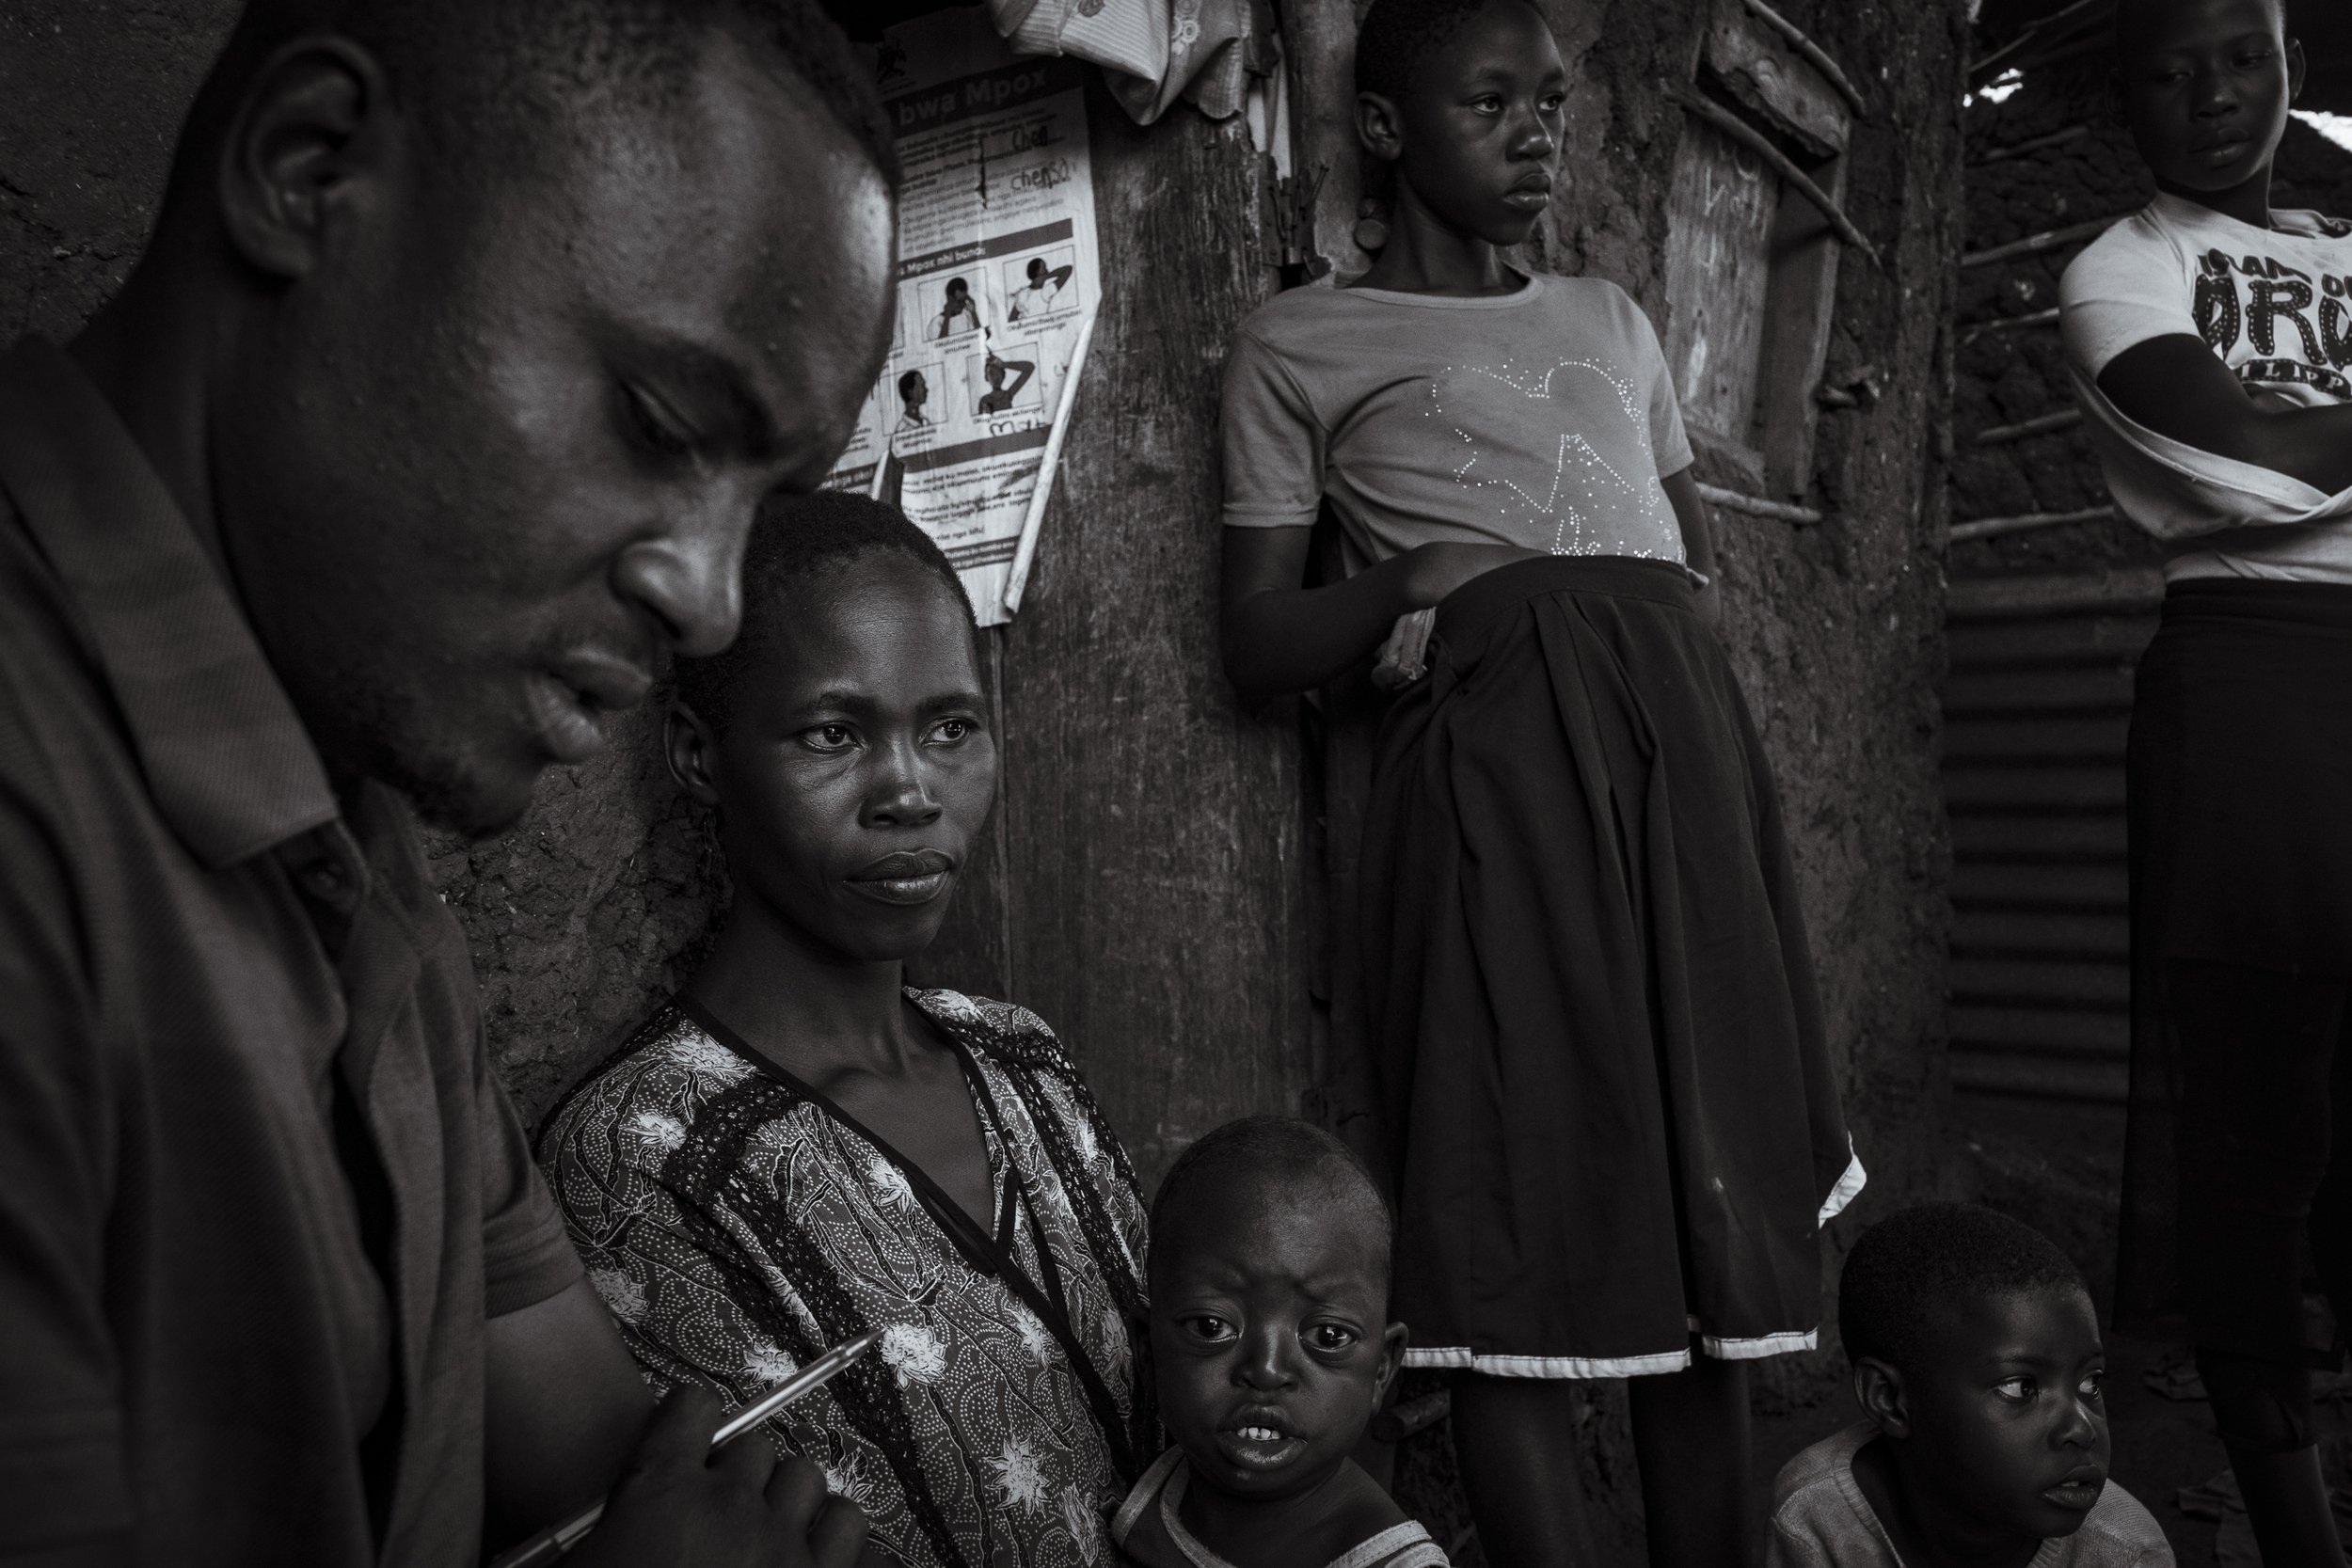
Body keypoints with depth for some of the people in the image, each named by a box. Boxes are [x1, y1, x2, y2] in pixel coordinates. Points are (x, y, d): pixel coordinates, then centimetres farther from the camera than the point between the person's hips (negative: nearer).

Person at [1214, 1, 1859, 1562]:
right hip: (1498, 754, -5)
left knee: (1717, 1212, 6)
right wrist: (1407, 583, -14)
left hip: (1687, 738, 5)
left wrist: (1682, 625, 5)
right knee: (1527, 1218, -6)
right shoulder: (1303, 340, 10)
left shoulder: (1610, 317, 25)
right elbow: (1259, 641, 4)